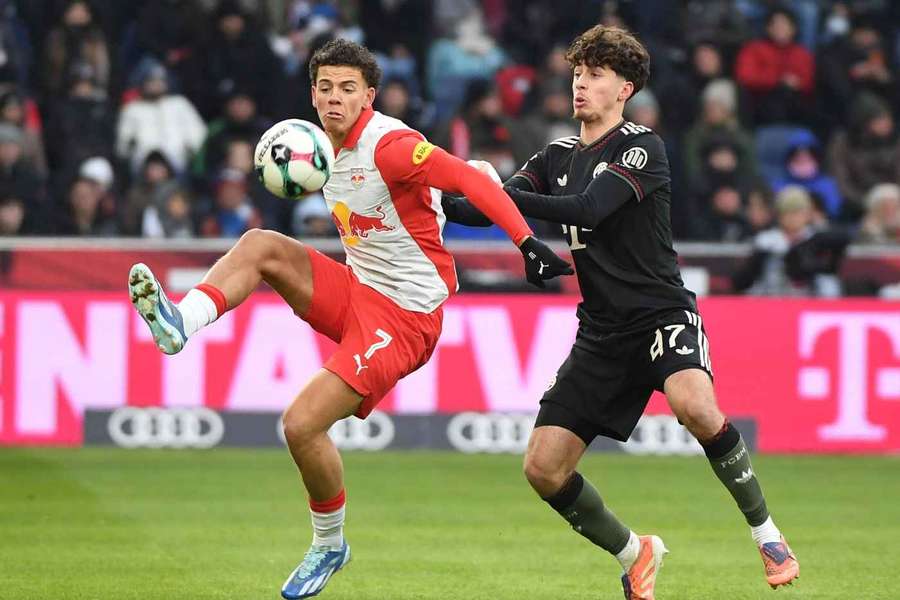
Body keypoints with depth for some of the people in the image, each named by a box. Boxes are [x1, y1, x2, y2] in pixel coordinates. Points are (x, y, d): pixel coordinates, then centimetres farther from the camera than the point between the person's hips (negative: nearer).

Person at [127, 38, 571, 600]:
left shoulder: (388, 145, -20)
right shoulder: (333, 150, 8)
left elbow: (472, 180, -28)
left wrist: (528, 243, -36)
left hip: (404, 317, -8)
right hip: (357, 294, 8)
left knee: (303, 424, -14)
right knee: (260, 245, -9)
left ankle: (330, 544, 8)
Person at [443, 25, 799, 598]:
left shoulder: (642, 147, -7)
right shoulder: (558, 157, 14)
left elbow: (588, 209, -21)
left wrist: (505, 194, -27)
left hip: (662, 311, -6)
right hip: (602, 332, 6)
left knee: (694, 406, -36)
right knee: (543, 467, -5)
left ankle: (767, 534, -17)